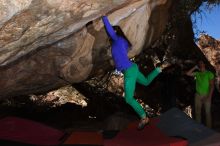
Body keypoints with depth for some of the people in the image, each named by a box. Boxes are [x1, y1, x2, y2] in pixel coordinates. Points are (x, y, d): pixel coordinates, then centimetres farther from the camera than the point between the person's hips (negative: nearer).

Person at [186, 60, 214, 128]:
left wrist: (209, 96, -16)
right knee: (197, 111, 11)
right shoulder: (197, 73, 9)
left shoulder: (209, 74, -5)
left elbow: (212, 85, -8)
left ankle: (209, 128, 9)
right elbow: (188, 73, 1)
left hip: (206, 95, -4)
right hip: (198, 95, 4)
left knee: (208, 112, 0)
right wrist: (195, 67, 1)